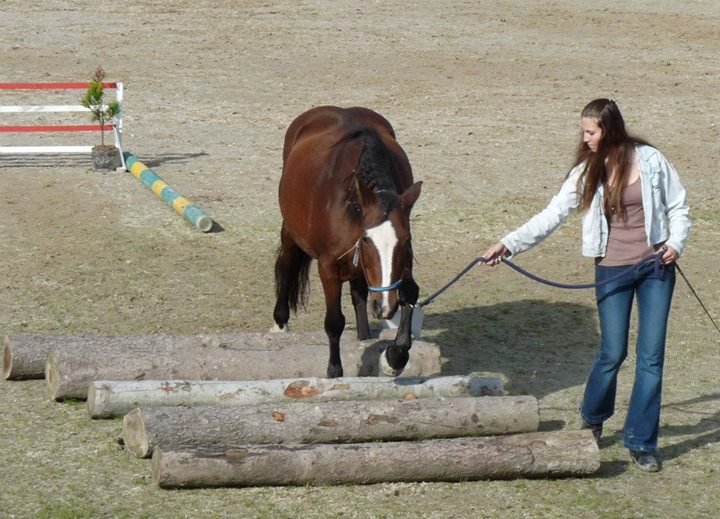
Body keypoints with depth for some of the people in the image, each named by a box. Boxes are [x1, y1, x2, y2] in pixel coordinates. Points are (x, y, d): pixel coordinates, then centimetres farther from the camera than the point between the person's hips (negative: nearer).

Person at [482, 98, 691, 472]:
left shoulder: (650, 160, -3)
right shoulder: (587, 172, 0)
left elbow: (678, 207, 4)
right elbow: (551, 216, -2)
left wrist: (676, 244, -13)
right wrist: (508, 245, -10)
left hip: (655, 267, -1)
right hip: (612, 271, 1)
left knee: (651, 355, -1)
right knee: (613, 353, 2)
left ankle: (641, 442, 8)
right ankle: (593, 419, 30)